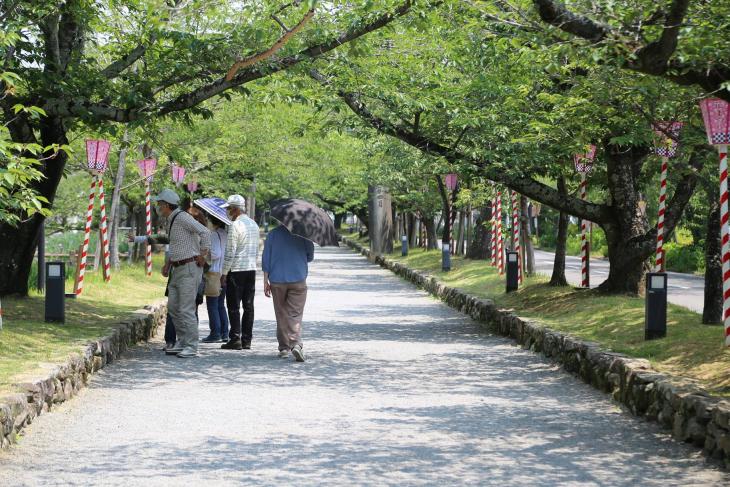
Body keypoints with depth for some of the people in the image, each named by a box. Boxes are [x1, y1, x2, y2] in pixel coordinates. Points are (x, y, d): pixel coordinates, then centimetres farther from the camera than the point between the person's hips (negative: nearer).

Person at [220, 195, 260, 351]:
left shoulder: (235, 226, -13)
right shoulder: (254, 224, 13)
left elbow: (230, 252, -14)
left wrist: (224, 273, -9)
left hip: (236, 269, -8)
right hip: (251, 269, 8)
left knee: (234, 306, -3)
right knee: (248, 306, 7)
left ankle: (235, 339, -5)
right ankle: (246, 340, 8)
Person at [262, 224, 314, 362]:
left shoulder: (273, 234, 1)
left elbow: (266, 259, 1)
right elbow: (310, 257, 5)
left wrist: (266, 282, 5)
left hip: (277, 280, 1)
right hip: (298, 280, -1)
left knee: (281, 315, 11)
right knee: (295, 314, -2)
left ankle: (284, 348, 13)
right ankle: (296, 344, -21)